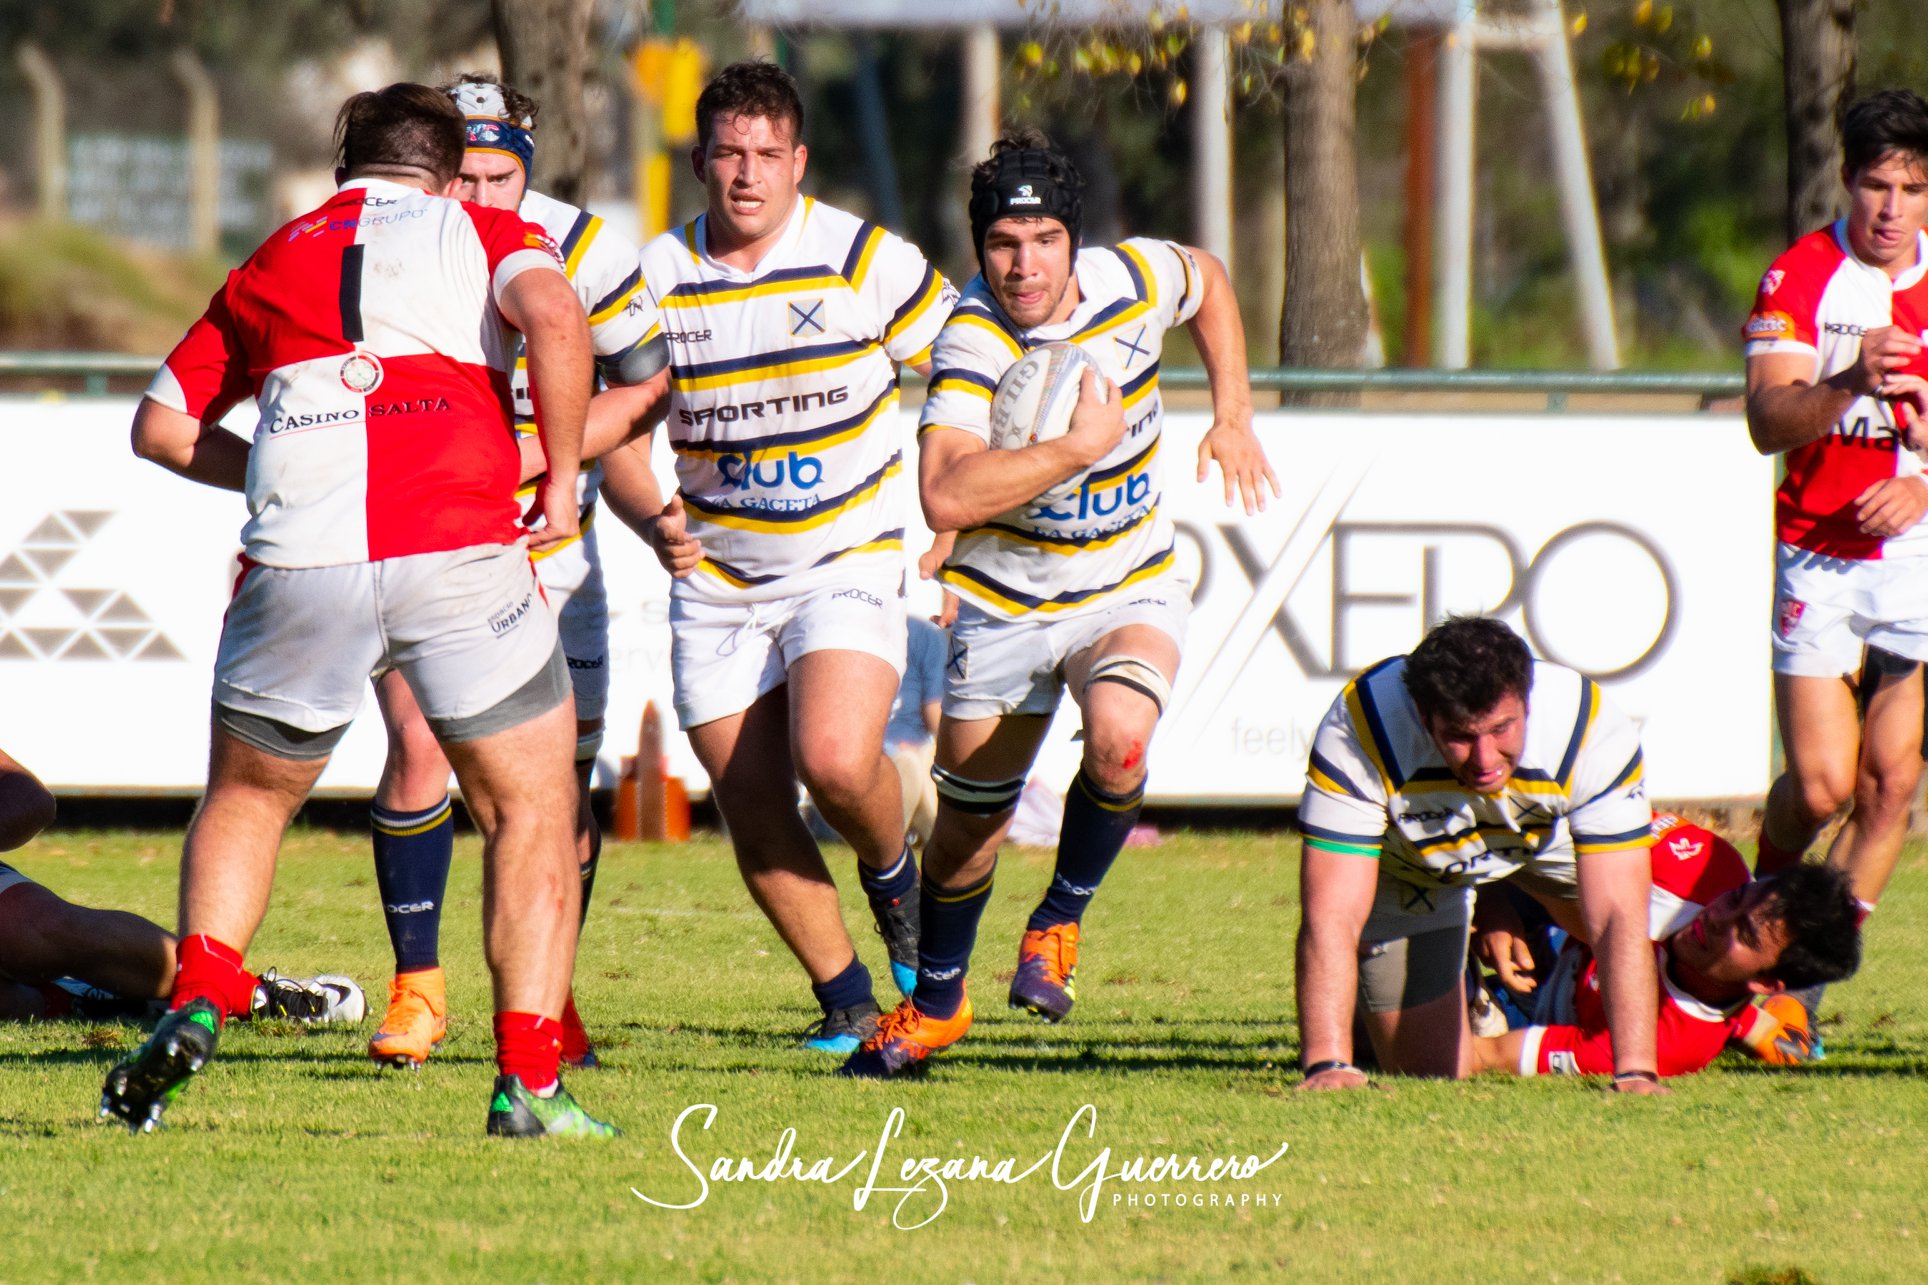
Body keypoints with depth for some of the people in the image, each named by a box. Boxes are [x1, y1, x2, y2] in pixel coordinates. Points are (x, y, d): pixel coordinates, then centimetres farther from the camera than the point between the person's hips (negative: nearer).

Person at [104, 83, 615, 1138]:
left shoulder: (273, 262, 25)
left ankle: (197, 1003, 5)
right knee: (531, 814, 11)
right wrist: (562, 478, 1)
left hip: (299, 565, 2)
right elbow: (553, 316, -7)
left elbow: (160, 425, 26)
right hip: (461, 557, -2)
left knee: (246, 796, 24)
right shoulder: (483, 235, 16)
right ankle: (528, 1082, 2)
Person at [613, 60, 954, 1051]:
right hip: (716, 582, 3)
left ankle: (894, 878, 8)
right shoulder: (659, 276, -2)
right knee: (755, 819, -2)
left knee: (834, 760, -25)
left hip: (849, 563, -3)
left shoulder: (865, 261, -9)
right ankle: (845, 998, 18)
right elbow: (619, 433, 3)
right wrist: (654, 521, -17)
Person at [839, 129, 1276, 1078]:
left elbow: (1208, 281, 14)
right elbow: (945, 497, -39)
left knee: (1118, 737, -30)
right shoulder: (972, 337, -25)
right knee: (967, 822, 10)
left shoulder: (1132, 280, -14)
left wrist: (1233, 416, 8)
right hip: (1002, 602, -1)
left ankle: (1061, 921, -3)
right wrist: (1082, 443, -36)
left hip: (1129, 591, 1)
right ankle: (936, 1000, 38)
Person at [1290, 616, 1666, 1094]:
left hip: (1546, 834, 2)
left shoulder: (1592, 730, -40)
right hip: (1407, 868, -2)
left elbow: (1619, 917, -41)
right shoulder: (1357, 733, -43)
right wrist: (1328, 1065, -55)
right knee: (1430, 1074, -3)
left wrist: (1636, 1073, -51)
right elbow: (1329, 918, -44)